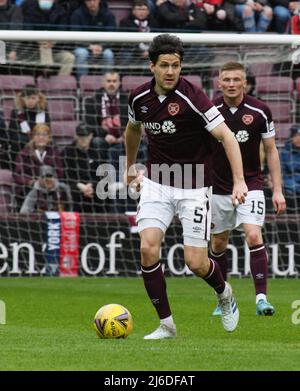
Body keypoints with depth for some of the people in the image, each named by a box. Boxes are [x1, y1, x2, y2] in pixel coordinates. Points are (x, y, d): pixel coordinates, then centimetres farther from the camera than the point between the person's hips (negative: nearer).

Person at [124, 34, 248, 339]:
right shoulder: (139, 97, -2)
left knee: (196, 263, -6)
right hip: (156, 184, 4)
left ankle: (224, 294, 30)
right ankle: (166, 323, -2)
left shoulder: (191, 97, -19)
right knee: (148, 248, -15)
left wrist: (239, 181, -30)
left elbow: (226, 136, -20)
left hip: (193, 187, -4)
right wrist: (130, 166, 33)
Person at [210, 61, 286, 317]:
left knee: (254, 237, -18)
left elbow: (271, 150, 1)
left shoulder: (260, 111, -7)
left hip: (251, 184, -2)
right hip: (218, 188, 2)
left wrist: (277, 190, -3)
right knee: (218, 244, 9)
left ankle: (261, 298, -16)